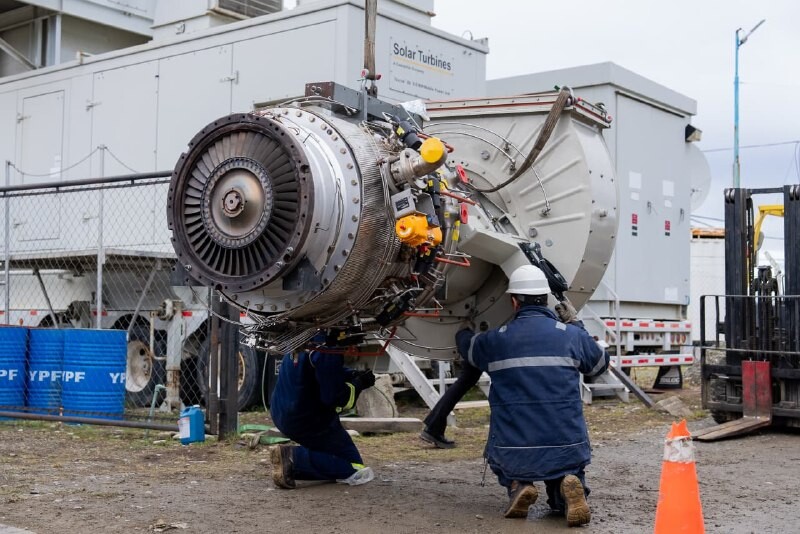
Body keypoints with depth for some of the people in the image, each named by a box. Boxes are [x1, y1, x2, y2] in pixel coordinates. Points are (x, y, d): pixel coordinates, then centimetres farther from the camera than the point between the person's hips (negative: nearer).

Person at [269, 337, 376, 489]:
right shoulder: (328, 351, -25)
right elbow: (333, 397, -22)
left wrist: (354, 375, 4)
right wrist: (359, 383, -6)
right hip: (305, 420, -10)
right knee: (353, 466, 1)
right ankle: (294, 458, -14)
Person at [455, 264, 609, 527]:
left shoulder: (494, 340, 0)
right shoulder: (571, 335, 0)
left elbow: (465, 344, 25)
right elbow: (600, 363, 20)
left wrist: (464, 330, 49)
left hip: (514, 453, 0)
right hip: (567, 450, 0)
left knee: (499, 456, 35)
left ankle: (517, 485, 3)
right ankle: (566, 488, -7)